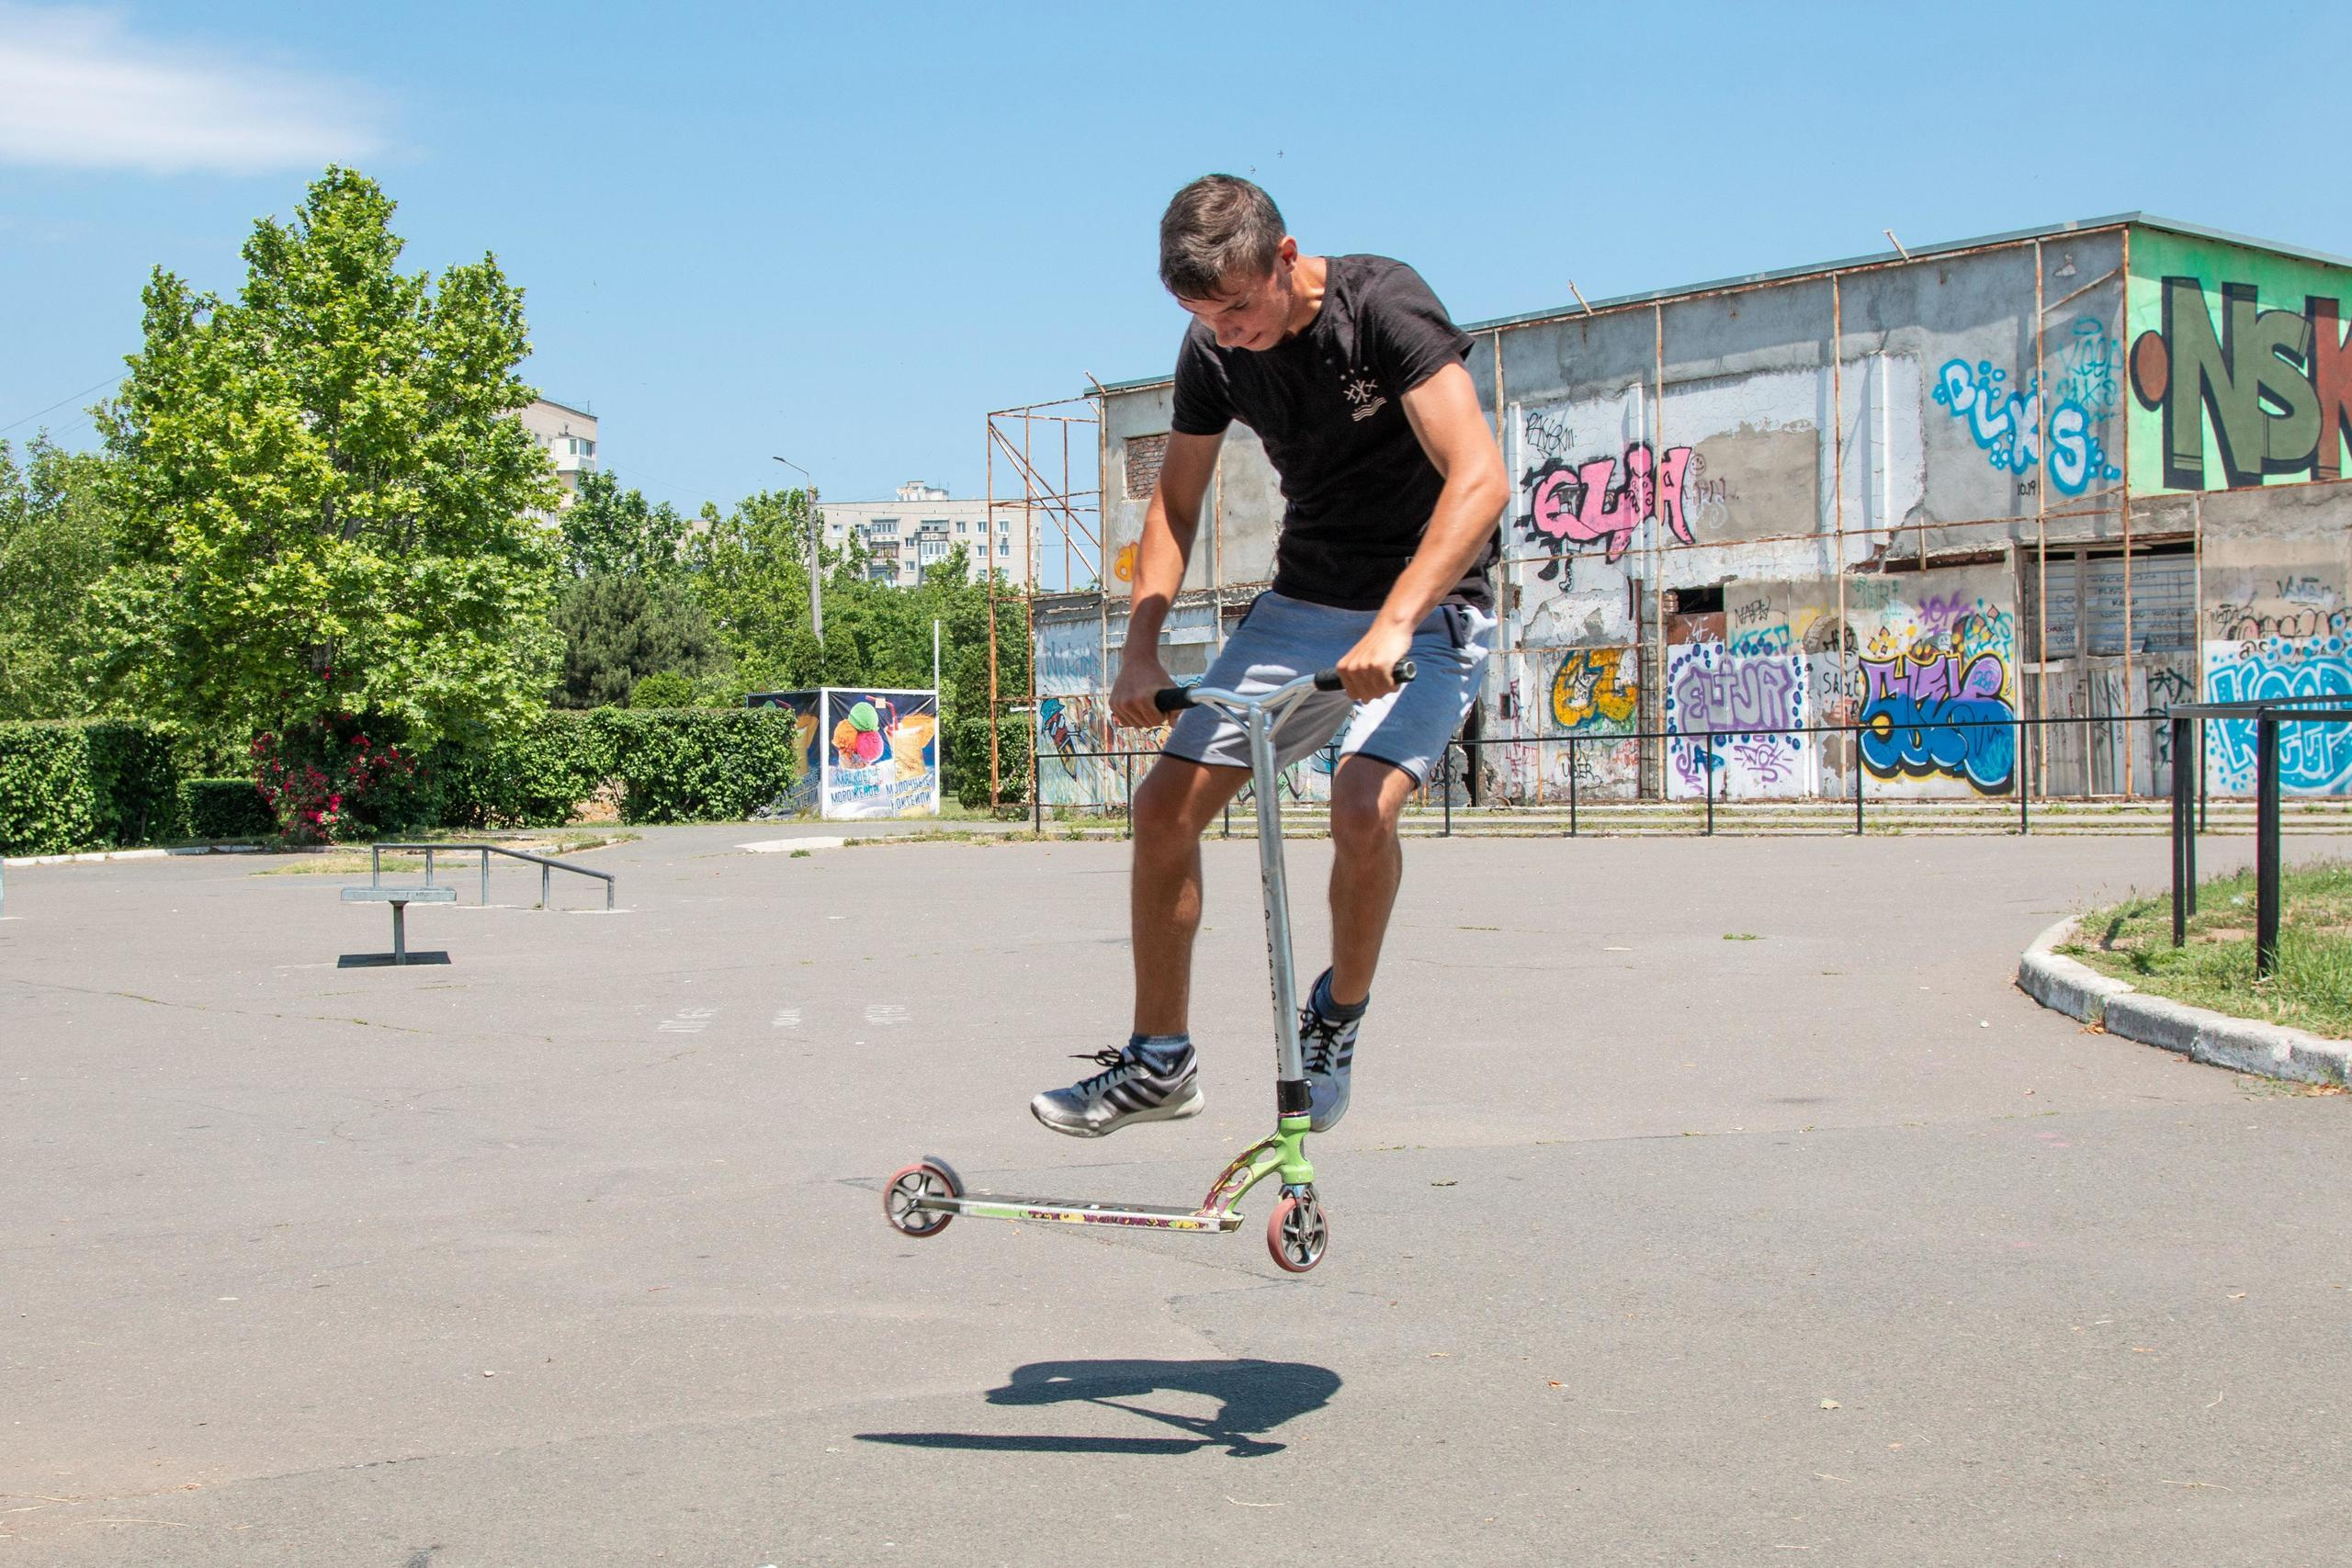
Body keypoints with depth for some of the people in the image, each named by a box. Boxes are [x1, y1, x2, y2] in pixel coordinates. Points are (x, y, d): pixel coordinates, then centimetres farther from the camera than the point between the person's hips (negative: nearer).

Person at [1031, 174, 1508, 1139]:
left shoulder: (1382, 304, -20)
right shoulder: (1214, 351, -3)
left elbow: (1479, 481, -29)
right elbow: (1174, 506, 9)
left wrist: (1392, 625, -40)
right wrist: (1140, 648, -5)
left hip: (1426, 604, -6)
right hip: (1302, 601, 6)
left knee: (1364, 807, -29)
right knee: (1166, 803, -3)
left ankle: (1337, 1020, 0)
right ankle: (1159, 1061, 11)